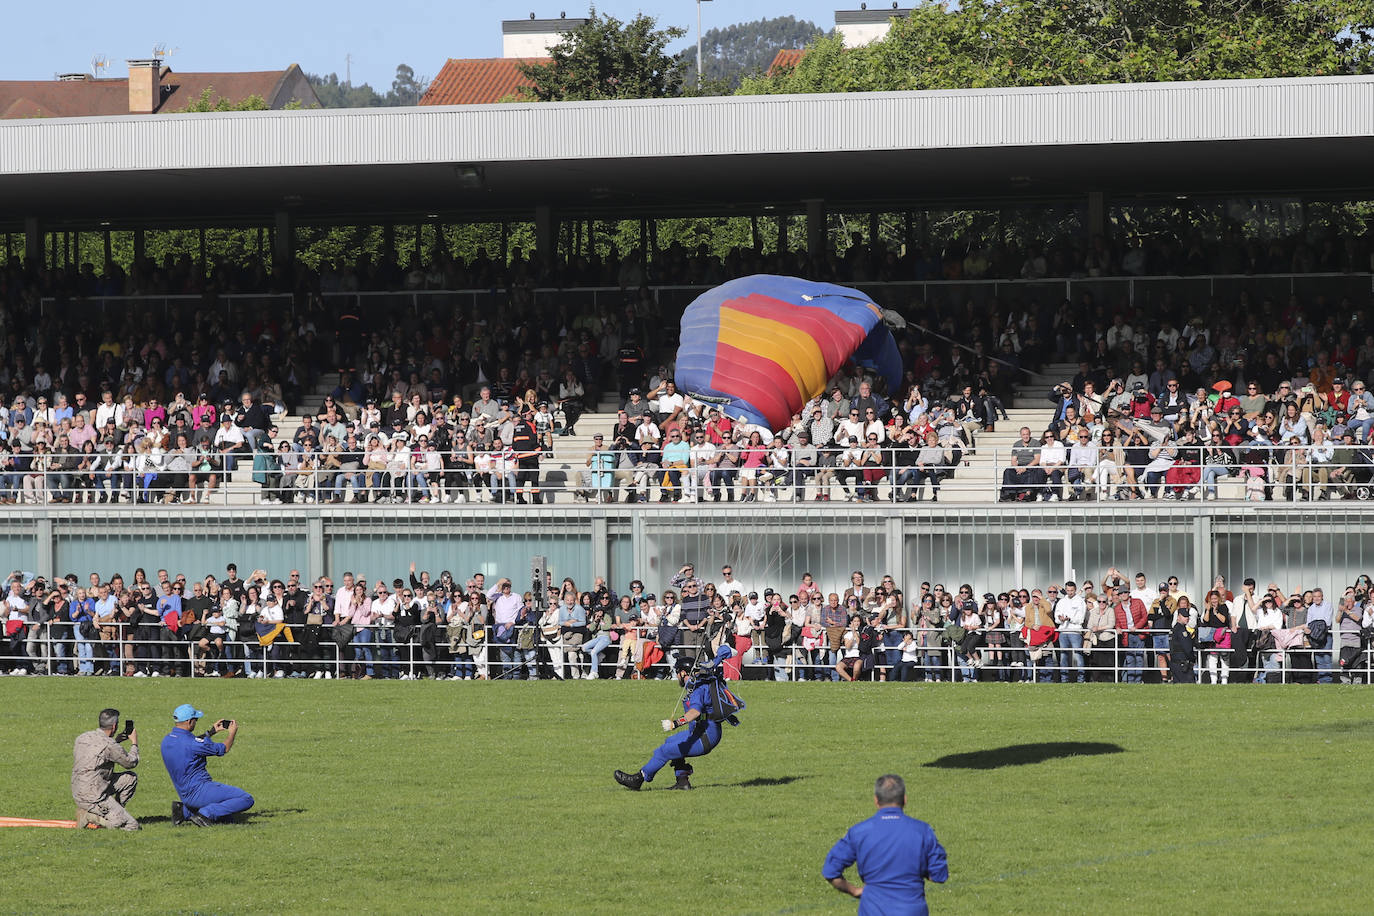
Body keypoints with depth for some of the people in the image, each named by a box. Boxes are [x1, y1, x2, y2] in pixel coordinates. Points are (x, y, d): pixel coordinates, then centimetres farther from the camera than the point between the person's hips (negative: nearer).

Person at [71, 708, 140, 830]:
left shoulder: (82, 738, 6)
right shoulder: (109, 745, -18)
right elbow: (131, 762, -2)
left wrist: (116, 741, 22)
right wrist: (134, 742, 15)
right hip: (93, 797, -9)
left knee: (131, 777, 17)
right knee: (132, 826, -8)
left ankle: (113, 815, 14)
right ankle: (88, 816, -6)